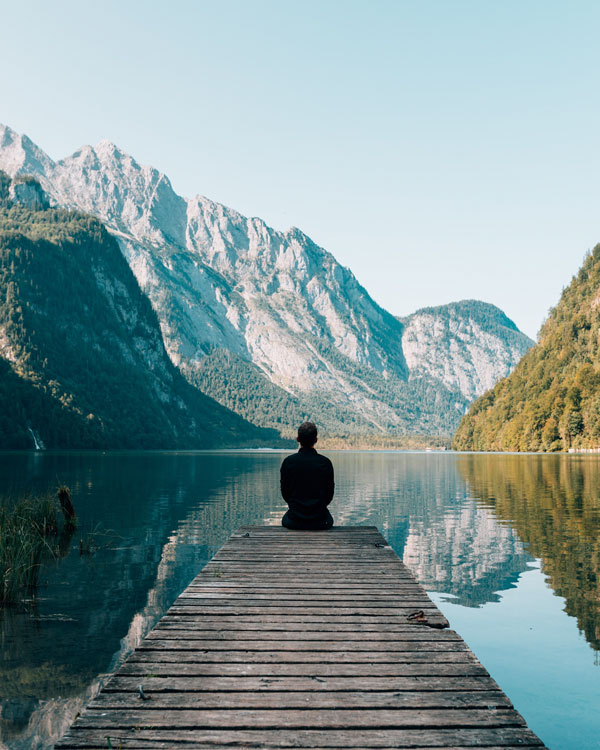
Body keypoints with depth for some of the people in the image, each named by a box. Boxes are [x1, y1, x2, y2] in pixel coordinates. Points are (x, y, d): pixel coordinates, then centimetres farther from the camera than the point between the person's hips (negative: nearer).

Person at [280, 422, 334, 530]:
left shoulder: (288, 462, -8)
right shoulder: (325, 462, -8)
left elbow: (284, 492, 2)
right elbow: (329, 493, 1)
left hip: (294, 521, 0)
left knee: (285, 519, 35)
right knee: (328, 520, 35)